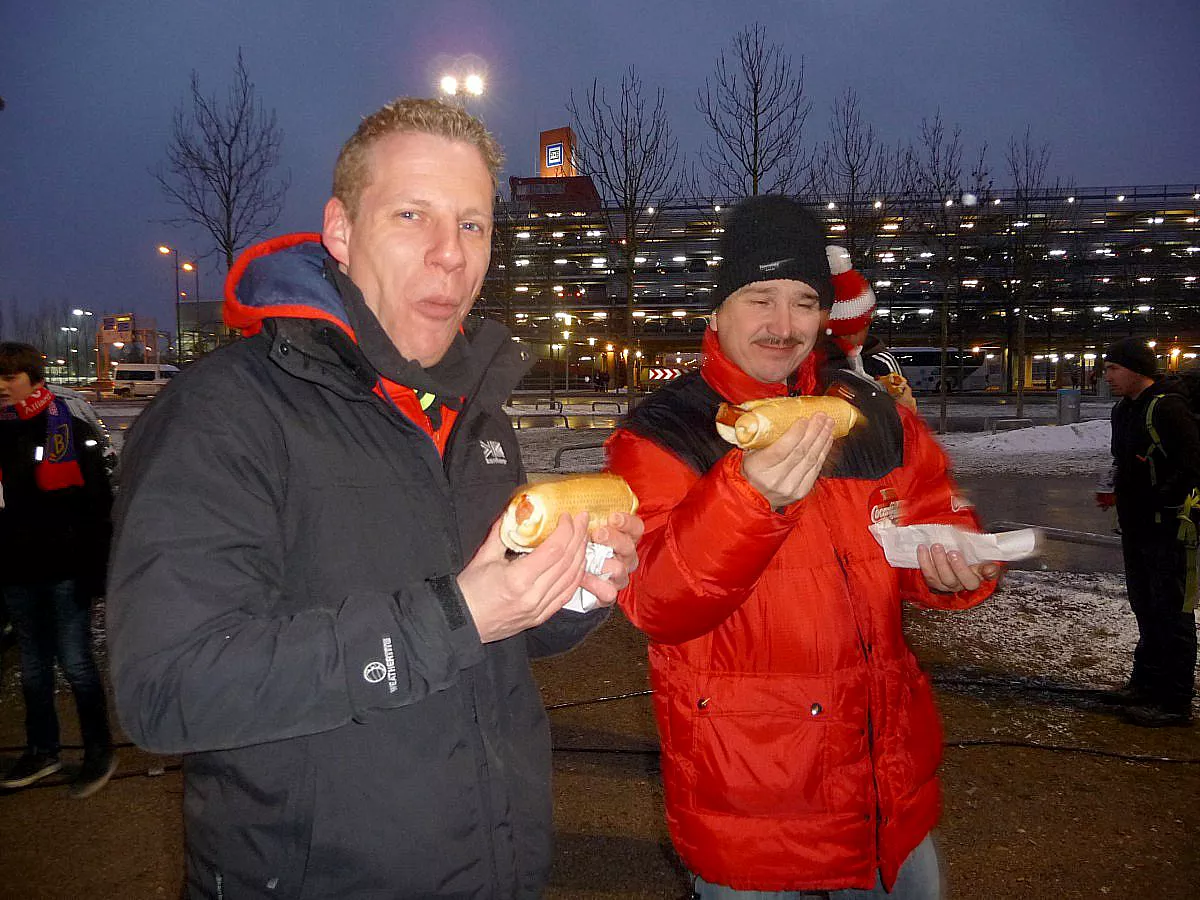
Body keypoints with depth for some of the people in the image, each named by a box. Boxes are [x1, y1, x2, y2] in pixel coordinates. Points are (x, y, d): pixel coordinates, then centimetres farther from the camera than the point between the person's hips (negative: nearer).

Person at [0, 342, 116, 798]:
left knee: (75, 663, 0)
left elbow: (98, 504, -8)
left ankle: (99, 753, 14)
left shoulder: (71, 430, -6)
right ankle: (42, 751, 30)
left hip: (65, 570, -5)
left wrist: (96, 566, -13)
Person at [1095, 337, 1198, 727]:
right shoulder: (1123, 410, 12)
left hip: (1167, 530, -9)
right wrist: (1117, 491, 8)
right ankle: (1147, 682, 32)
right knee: (1145, 607, 19)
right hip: (1135, 528, 9)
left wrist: (1156, 500, -20)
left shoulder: (1167, 408, -17)